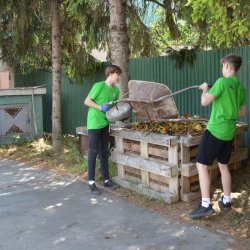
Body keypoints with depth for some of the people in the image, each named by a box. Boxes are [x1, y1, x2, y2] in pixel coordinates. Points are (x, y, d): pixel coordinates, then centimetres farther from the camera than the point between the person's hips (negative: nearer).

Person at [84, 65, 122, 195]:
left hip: (105, 123, 7)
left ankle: (106, 179, 22)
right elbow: (86, 101, -12)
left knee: (104, 151, 12)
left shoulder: (115, 90, 6)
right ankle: (91, 183, 2)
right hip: (94, 123, -7)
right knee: (93, 151, -4)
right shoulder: (99, 86, -14)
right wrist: (100, 107, -20)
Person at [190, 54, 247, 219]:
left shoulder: (222, 82, -14)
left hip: (215, 130, -8)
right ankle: (226, 201, 27)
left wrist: (205, 89, 2)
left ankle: (206, 205, -8)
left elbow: (205, 102, -16)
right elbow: (242, 113, 16)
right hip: (229, 132, 8)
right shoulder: (241, 88, 9)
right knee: (224, 165, 19)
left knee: (202, 165, -4)